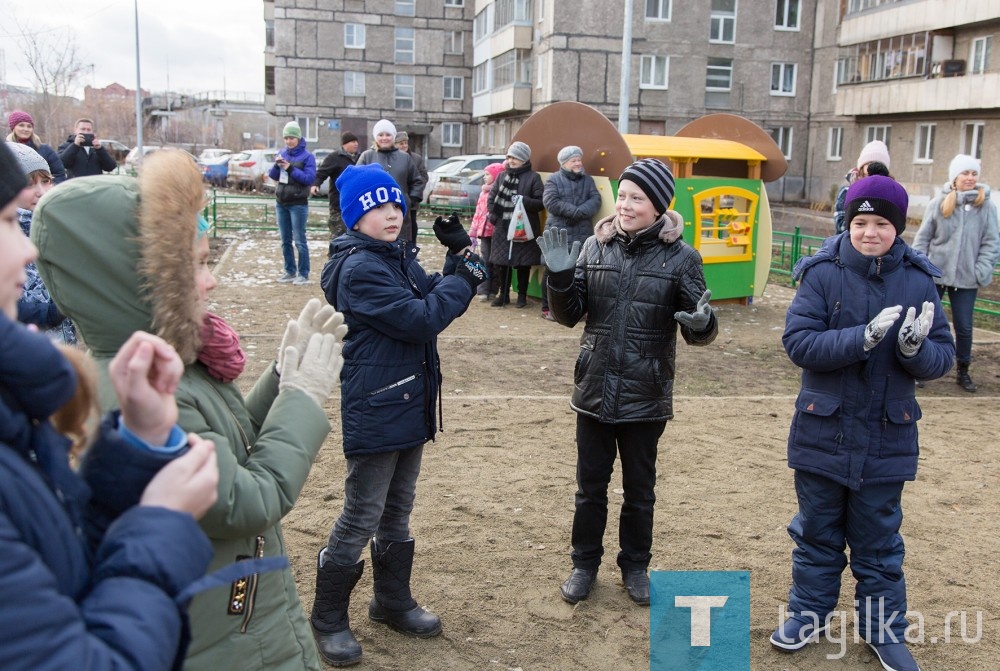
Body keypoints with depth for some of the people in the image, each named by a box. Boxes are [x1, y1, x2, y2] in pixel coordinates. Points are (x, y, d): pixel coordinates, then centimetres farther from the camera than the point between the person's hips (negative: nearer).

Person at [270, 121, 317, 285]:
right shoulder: (282, 153, 9)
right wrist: (276, 165, -10)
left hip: (298, 204, -6)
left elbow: (310, 178, -16)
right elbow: (273, 176, 10)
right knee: (285, 240, 12)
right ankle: (290, 271, 21)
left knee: (299, 241, -4)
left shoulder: (307, 156, -8)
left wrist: (291, 168, -20)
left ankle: (303, 274, 2)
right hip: (281, 203, 6)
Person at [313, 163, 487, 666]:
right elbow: (419, 319, -23)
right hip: (375, 411, -9)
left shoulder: (398, 256, 10)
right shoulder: (359, 269, -18)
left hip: (409, 406, 9)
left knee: (398, 512, 20)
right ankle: (328, 619, 20)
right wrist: (464, 277, -14)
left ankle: (392, 602, 37)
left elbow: (436, 299, 9)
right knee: (360, 519, 3)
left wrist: (460, 256, -4)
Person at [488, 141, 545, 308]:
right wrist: (494, 216, 1)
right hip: (503, 228, 4)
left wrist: (524, 201, -21)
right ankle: (503, 295, 19)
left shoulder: (533, 177, -3)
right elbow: (491, 199, 15)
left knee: (523, 264, 4)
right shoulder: (502, 176, 11)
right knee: (501, 263, 7)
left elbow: (541, 202, -7)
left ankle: (522, 296, 17)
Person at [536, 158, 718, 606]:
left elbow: (698, 330, -6)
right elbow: (569, 315, 1)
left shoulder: (680, 258, -7)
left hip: (646, 396, -1)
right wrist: (560, 277, -17)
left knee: (639, 489, 15)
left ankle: (635, 567, 35)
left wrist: (703, 325, -29)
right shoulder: (594, 247, -1)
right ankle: (584, 564, 33)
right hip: (595, 390, 2)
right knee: (590, 486, 15)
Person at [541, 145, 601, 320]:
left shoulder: (588, 179, 13)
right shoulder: (553, 179, 2)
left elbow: (596, 200, -1)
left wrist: (579, 212, -17)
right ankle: (548, 307, 8)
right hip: (557, 234, -3)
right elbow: (550, 202, -13)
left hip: (583, 234, 4)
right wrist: (575, 210, -16)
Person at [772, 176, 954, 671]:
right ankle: (810, 611, 35)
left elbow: (942, 358, -2)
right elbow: (797, 342, -18)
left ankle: (883, 629, 33)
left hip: (887, 439, 1)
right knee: (817, 532, 15)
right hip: (823, 432, -1)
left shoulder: (917, 281, -4)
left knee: (879, 541, 15)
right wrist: (863, 337, -30)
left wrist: (916, 348, -24)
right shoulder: (823, 273, -10)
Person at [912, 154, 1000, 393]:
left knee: (964, 328, 7)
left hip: (966, 278, 0)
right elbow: (923, 237, 2)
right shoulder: (939, 203, -3)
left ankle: (963, 371, 24)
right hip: (935, 273, 0)